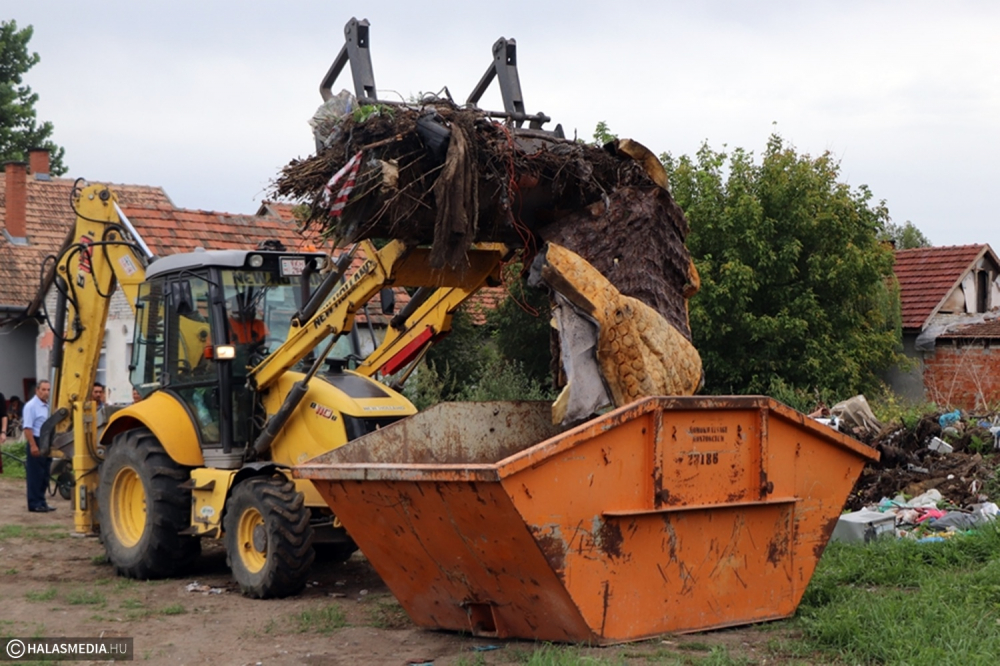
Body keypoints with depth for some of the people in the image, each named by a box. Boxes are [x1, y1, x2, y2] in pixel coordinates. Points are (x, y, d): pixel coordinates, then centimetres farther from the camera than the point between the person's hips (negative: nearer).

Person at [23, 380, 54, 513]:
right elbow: (27, 428, -18)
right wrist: (33, 445, -23)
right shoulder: (31, 406, -12)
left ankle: (42, 502, 19)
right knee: (35, 476, -3)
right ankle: (34, 504, 1)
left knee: (44, 475, 12)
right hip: (36, 443, -8)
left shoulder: (48, 406, 13)